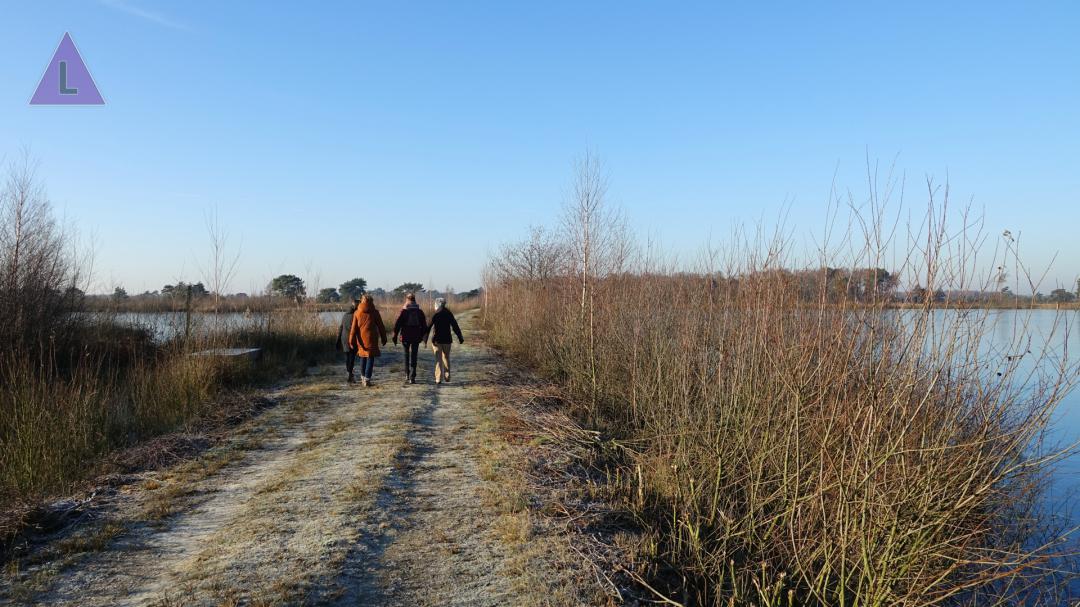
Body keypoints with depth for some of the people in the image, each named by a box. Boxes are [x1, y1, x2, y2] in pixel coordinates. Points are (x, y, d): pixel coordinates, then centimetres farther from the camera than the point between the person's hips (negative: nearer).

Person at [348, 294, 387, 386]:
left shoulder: (357, 313, 0)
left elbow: (353, 328, -1)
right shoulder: (374, 312, -4)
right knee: (370, 358, 0)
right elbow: (380, 326, 1)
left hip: (361, 339, 3)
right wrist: (383, 338, 10)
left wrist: (351, 341, 2)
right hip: (371, 339, -3)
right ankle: (367, 379, -6)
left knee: (363, 357, 18)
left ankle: (363, 377, 29)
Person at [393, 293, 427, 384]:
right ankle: (412, 377, -3)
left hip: (406, 336, -1)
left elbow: (397, 324, -8)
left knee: (406, 355, 17)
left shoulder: (403, 311, -6)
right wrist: (424, 336, 15)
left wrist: (395, 336, -3)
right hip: (416, 337, 1)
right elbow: (424, 325, 6)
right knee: (414, 356, 3)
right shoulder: (420, 311, 2)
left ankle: (407, 375, 19)